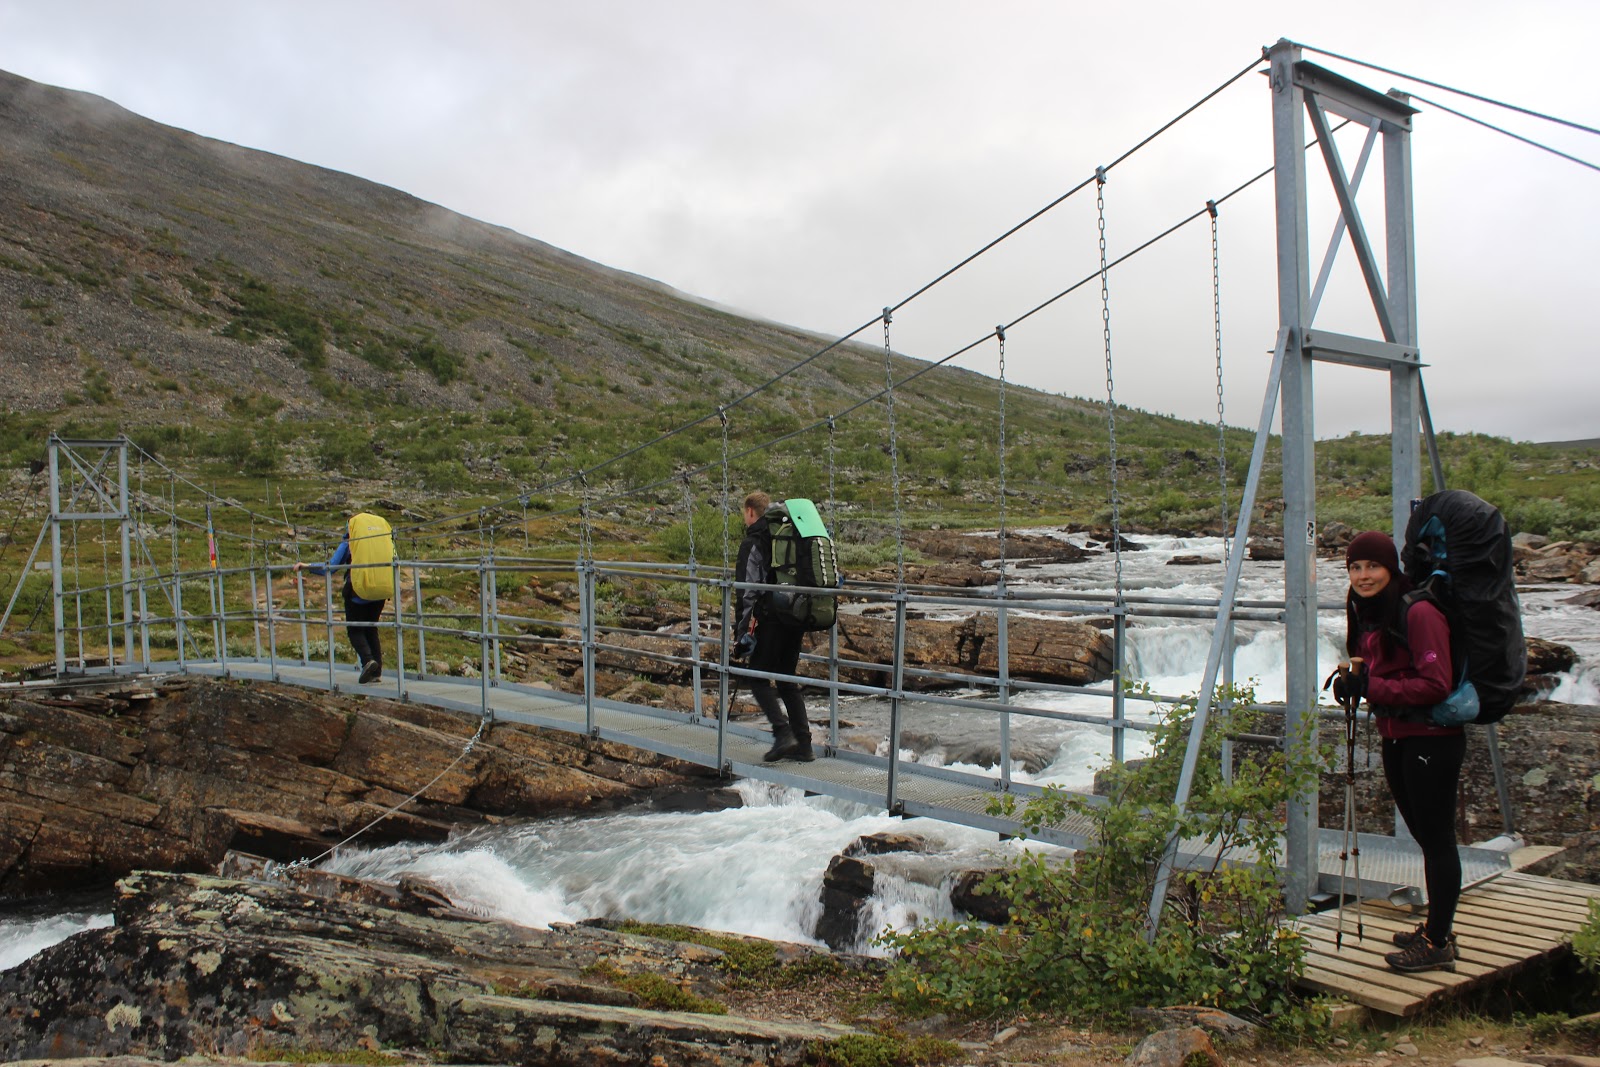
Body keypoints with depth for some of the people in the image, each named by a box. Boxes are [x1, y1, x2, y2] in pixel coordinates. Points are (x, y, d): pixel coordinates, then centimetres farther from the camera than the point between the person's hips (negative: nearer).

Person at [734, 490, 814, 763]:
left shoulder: (753, 542, -7)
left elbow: (747, 588, -14)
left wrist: (742, 625, -11)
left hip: (772, 620, -7)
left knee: (759, 678, 3)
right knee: (787, 679, 14)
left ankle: (783, 732, -13)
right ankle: (803, 744, 9)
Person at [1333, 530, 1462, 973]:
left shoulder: (1418, 612, -18)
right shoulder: (1365, 613, 9)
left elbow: (1435, 684, -23)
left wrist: (1372, 686, -24)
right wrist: (1352, 676, -1)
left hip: (1431, 740, -9)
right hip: (1394, 739, 9)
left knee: (1437, 839, -1)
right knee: (1425, 837, 18)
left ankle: (1438, 944, 9)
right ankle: (1437, 927, 31)